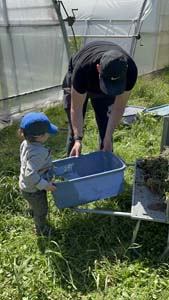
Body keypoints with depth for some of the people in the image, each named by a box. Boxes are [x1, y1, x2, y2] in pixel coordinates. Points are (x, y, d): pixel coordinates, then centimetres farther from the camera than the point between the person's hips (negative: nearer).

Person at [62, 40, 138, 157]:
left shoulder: (130, 70, -35)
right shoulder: (82, 69, -42)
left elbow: (118, 108, -24)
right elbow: (76, 108, -30)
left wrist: (108, 138, -27)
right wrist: (78, 139, -37)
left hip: (104, 91, 2)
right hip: (76, 86, -2)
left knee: (105, 132, -2)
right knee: (75, 133, -4)